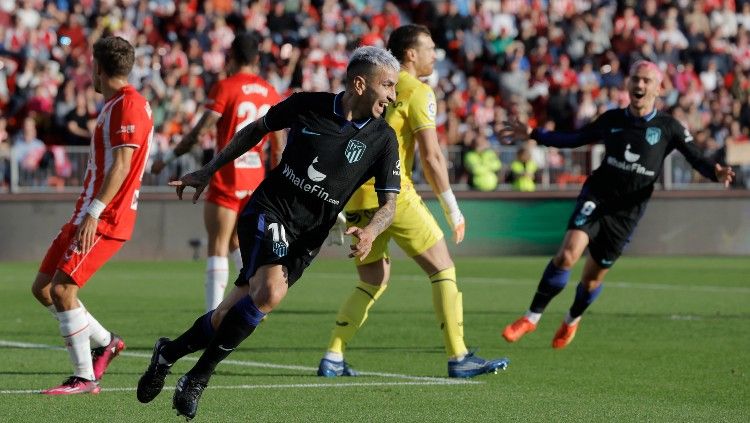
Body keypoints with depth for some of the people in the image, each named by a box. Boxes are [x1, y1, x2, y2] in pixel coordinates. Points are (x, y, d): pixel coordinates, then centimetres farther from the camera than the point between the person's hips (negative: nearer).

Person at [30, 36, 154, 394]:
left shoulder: (127, 105, -13)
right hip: (88, 216, 10)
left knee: (62, 289, -16)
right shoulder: (114, 105, 19)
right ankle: (105, 342, 22)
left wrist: (94, 212, -28)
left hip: (105, 219, -10)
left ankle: (85, 378, -10)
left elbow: (121, 165, -22)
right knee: (42, 287, 10)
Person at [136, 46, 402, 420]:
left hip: (306, 238, 3)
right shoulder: (307, 106, -5)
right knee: (270, 292, -29)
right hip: (268, 211, -3)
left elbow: (389, 203, -3)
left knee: (230, 316, -1)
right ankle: (198, 377, -16)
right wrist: (207, 172, 15)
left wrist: (370, 232, -25)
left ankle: (169, 352, 25)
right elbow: (256, 130, 11)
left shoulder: (383, 139, -4)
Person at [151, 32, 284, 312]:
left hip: (226, 176, -6)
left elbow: (199, 132, -14)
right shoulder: (270, 93, 7)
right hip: (255, 176, 6)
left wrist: (167, 159, -4)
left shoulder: (225, 87, -9)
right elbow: (277, 145, 13)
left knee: (218, 247, -4)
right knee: (236, 241, 22)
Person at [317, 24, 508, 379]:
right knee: (442, 269, 1)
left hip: (356, 198, 7)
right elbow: (431, 156, -11)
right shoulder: (417, 92, -4)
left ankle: (332, 358, 9)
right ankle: (458, 358, -4)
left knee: (373, 281, 18)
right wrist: (452, 209, -4)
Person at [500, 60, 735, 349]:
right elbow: (574, 139, 17)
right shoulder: (612, 120, 5)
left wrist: (716, 173, -27)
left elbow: (696, 158, -5)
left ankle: (572, 320, 39)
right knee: (568, 255, -22)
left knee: (593, 278, 7)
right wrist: (533, 134, 12)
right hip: (596, 197, 1)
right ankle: (532, 317, -10)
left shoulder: (668, 127, -3)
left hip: (627, 213, 0)